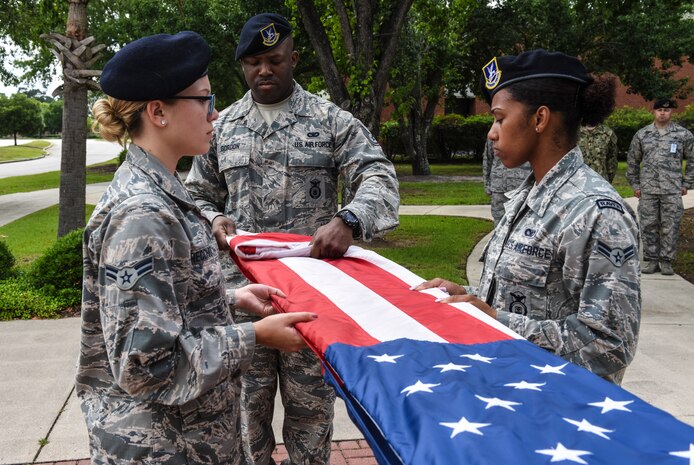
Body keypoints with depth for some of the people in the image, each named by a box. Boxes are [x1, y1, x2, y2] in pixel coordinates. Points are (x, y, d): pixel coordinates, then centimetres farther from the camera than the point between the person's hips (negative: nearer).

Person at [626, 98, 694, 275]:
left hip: (672, 191, -1)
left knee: (670, 226, 1)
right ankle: (651, 260, 15)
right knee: (648, 226, 4)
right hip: (648, 190, 1)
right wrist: (635, 184, 7)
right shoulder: (642, 134, 7)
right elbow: (632, 161, 13)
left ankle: (666, 261, 11)